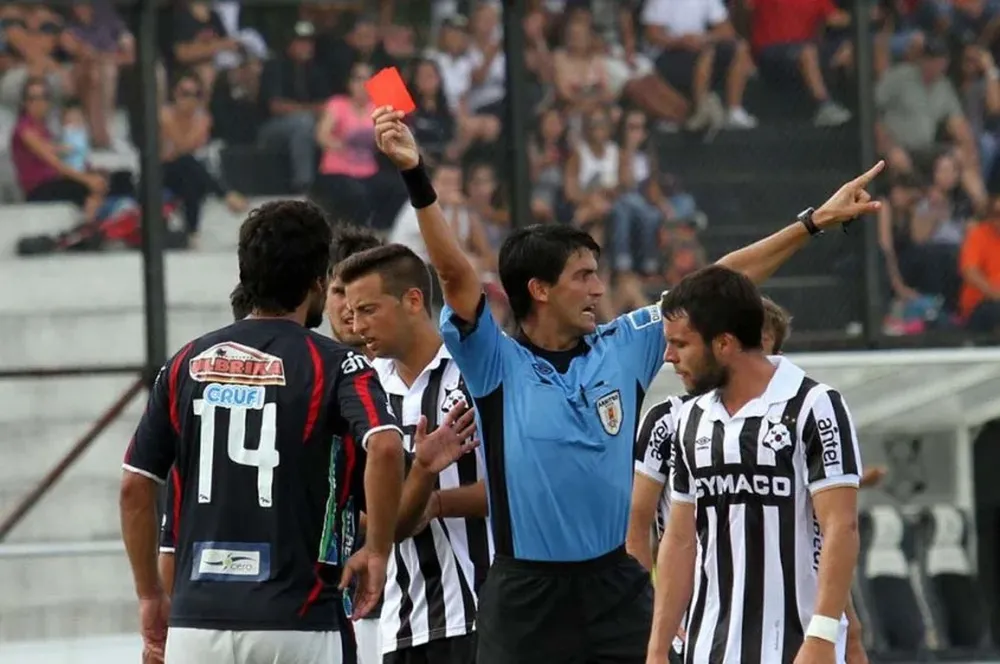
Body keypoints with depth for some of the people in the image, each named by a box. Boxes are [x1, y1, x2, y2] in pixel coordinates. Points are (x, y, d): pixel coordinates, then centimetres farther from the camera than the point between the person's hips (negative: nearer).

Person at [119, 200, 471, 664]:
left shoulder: (187, 364, 9)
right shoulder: (334, 365, -3)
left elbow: (135, 486, 8)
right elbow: (385, 448, -22)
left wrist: (150, 596, 16)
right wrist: (377, 551, -10)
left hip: (197, 621, 4)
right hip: (295, 623, -4)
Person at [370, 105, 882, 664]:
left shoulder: (623, 348, 7)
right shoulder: (497, 364, -4)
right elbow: (456, 273, -17)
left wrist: (813, 223, 8)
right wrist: (416, 177, -30)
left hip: (618, 590, 3)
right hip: (527, 597, -3)